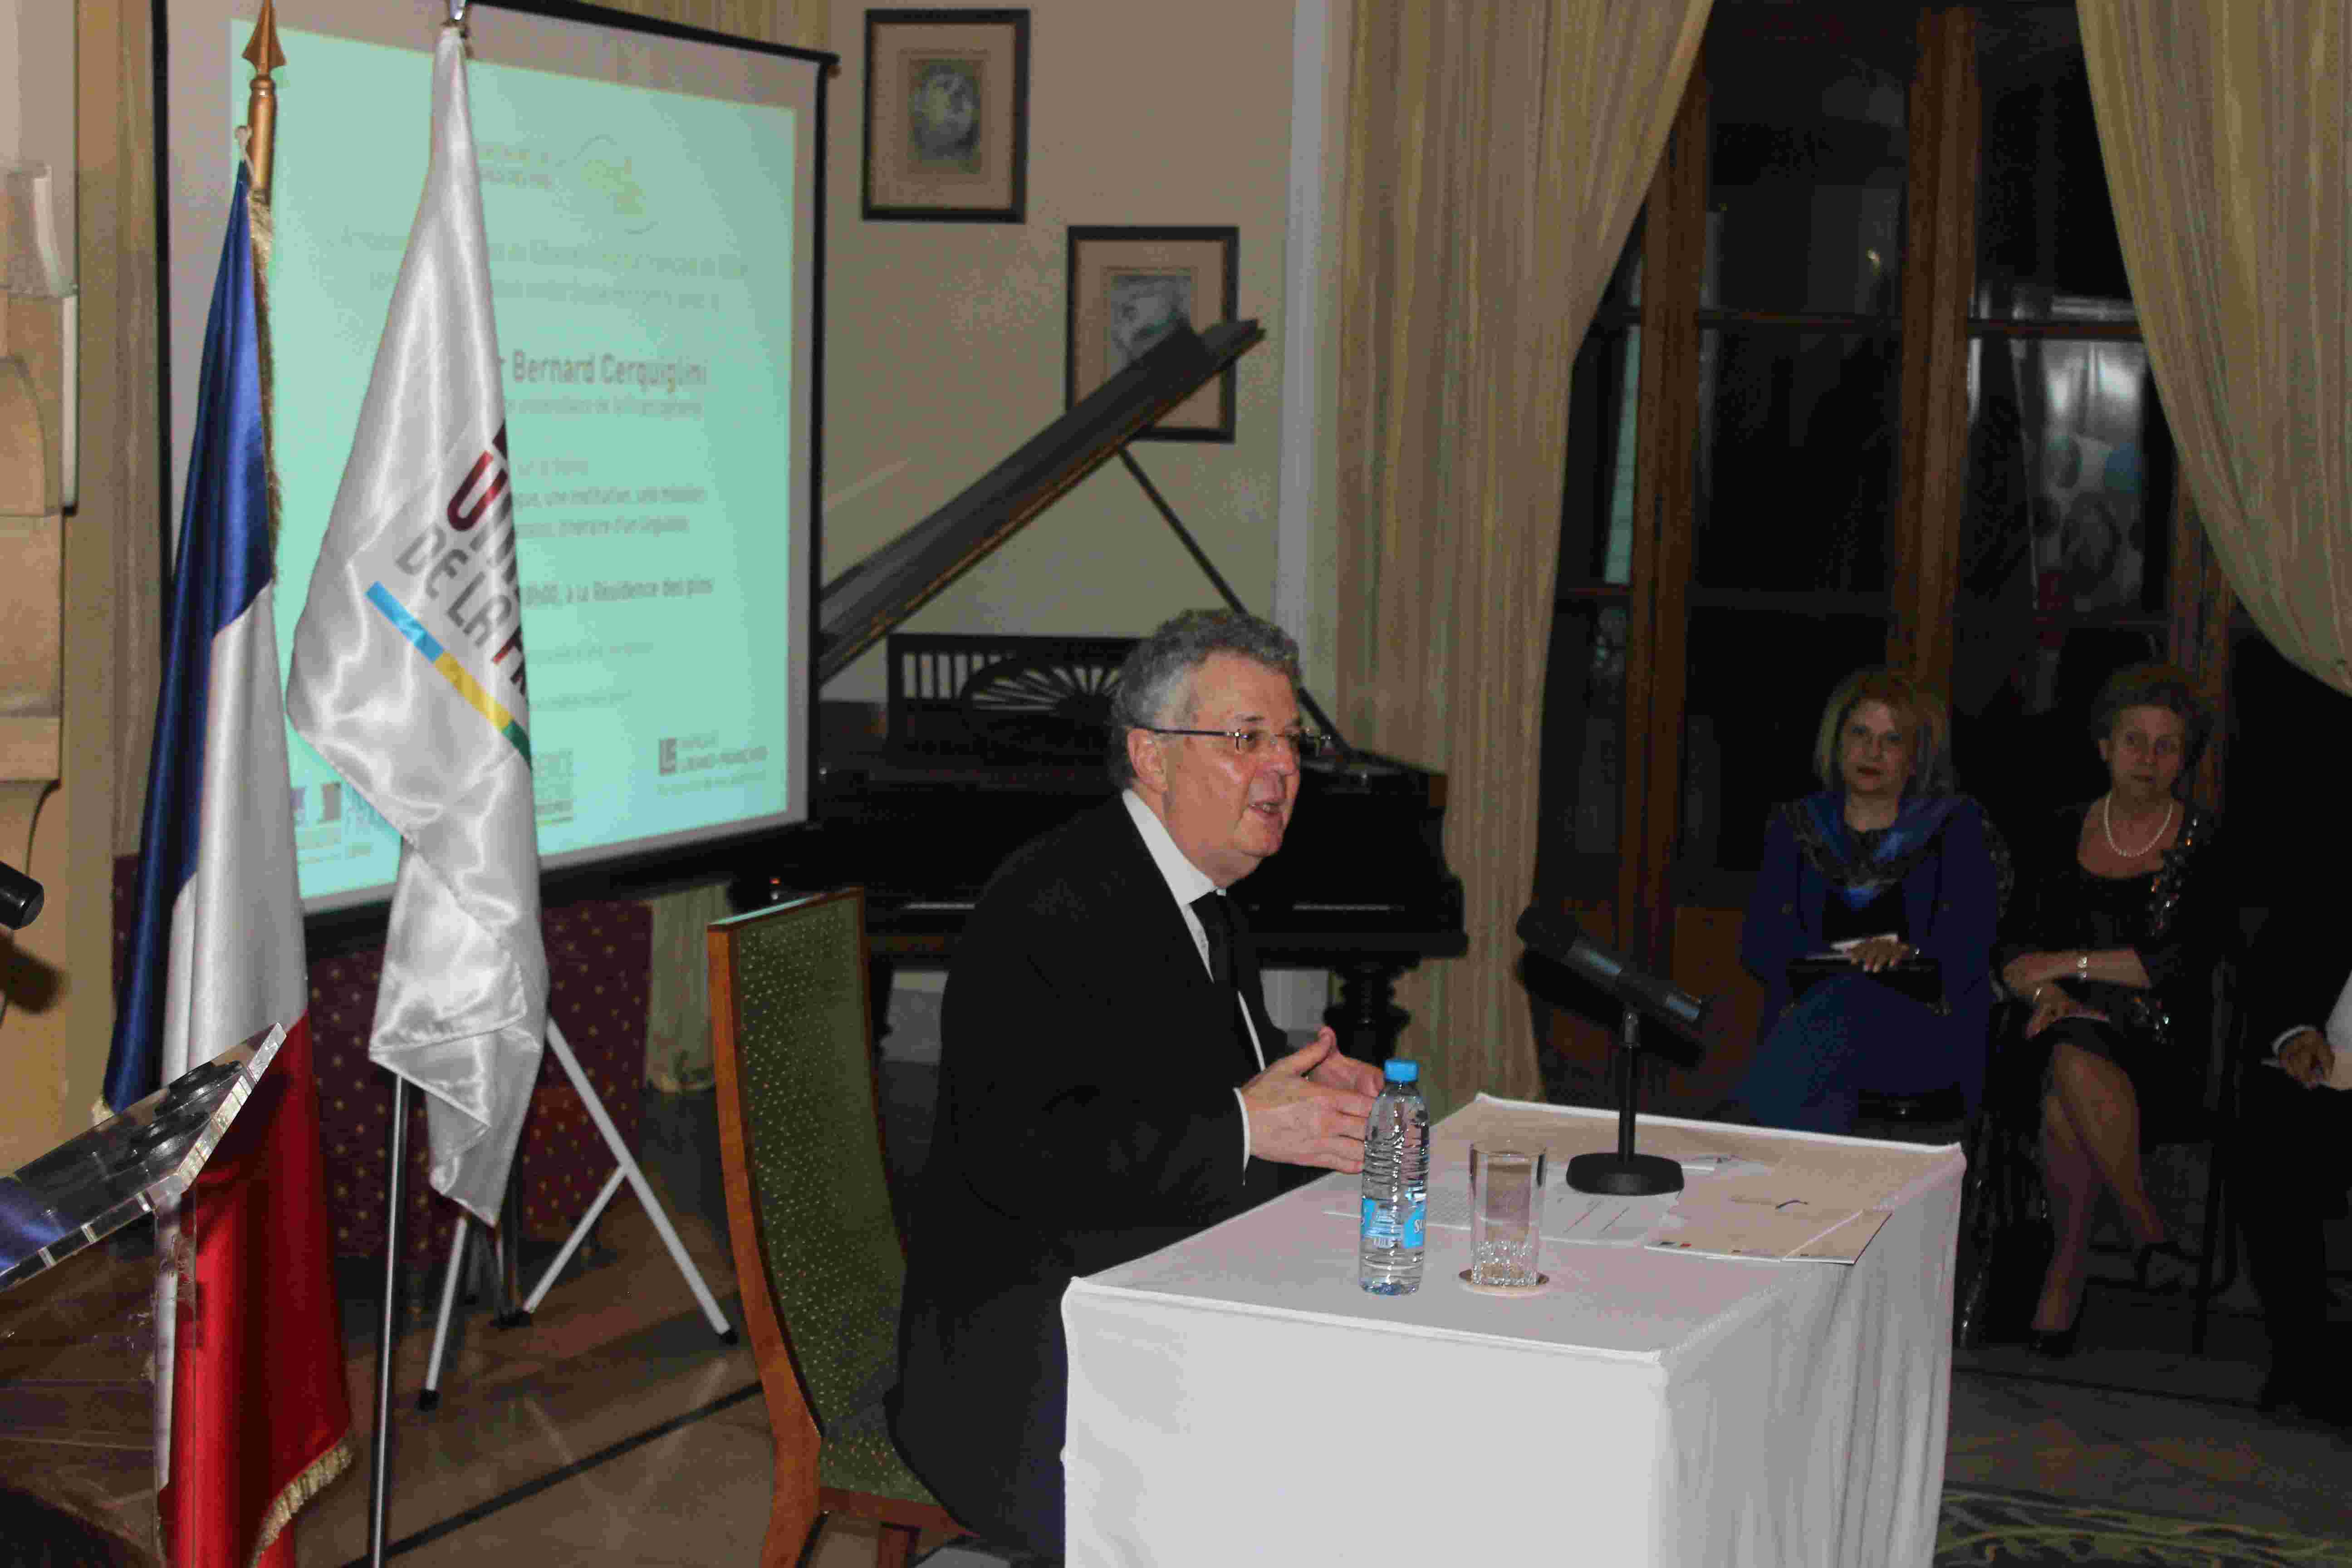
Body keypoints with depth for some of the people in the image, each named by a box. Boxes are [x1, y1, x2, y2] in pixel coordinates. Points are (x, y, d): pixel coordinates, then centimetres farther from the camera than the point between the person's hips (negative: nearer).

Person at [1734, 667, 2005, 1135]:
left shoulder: (1956, 826, 11)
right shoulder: (1798, 828, 18)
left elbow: (1969, 943, -4)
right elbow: (1758, 942, 6)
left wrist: (1905, 951, -26)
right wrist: (1843, 956, -13)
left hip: (1929, 1034, -2)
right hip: (1814, 1013, 2)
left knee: (1843, 1008, -37)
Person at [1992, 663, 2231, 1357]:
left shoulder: (2207, 844, 5)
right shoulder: (2060, 838, 13)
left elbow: (2186, 960, -8)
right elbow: (2012, 954, 9)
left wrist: (2066, 963, -8)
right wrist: (2047, 992, -13)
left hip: (2161, 1042, -2)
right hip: (2065, 1031, 2)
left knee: (2073, 1068, -36)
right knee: (2070, 1068, -35)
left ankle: (2065, 1271, -23)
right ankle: (2147, 1229, -19)